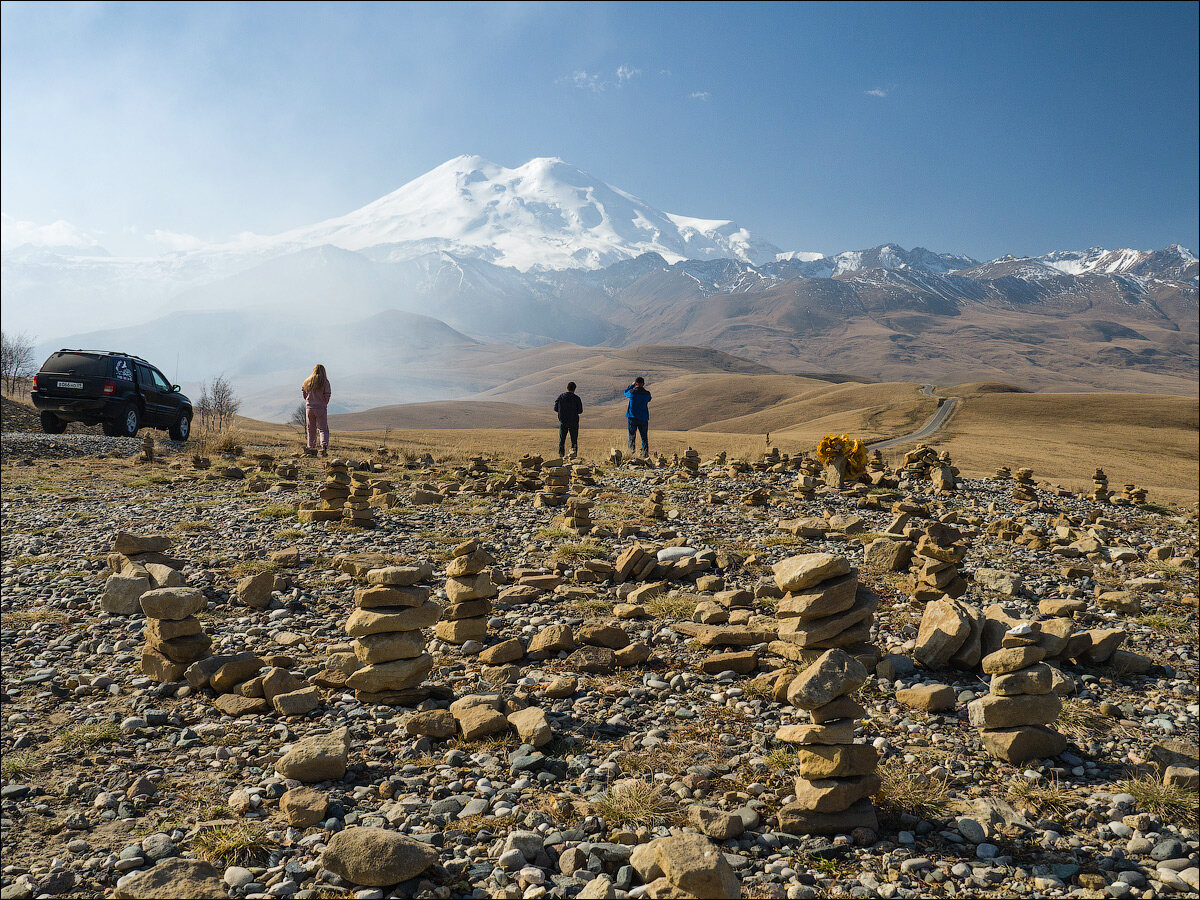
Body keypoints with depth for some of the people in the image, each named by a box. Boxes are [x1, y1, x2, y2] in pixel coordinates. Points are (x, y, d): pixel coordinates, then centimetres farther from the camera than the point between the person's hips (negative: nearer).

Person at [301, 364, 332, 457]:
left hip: (309, 408, 3)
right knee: (323, 429, 0)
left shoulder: (307, 381, 3)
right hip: (321, 408, -3)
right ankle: (324, 446, -20)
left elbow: (303, 393, 7)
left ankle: (311, 449, 17)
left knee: (311, 429, 13)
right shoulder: (325, 382, -8)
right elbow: (327, 395, -8)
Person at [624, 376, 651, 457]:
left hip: (632, 418, -1)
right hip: (643, 418, 1)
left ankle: (631, 454, 2)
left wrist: (632, 385, 19)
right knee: (644, 438, 7)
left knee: (632, 437, 7)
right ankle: (645, 454, 2)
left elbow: (625, 392, 14)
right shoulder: (647, 393, -6)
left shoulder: (632, 392, -8)